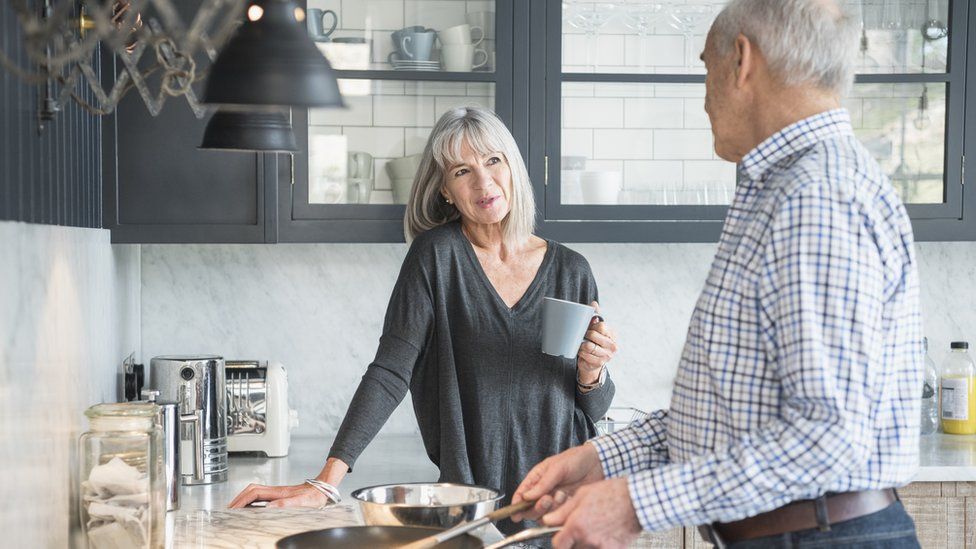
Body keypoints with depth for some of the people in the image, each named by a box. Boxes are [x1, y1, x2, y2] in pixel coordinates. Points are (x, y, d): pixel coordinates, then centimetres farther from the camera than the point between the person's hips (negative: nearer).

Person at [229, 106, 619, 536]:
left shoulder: (570, 270, 2)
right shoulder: (437, 255, -6)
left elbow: (593, 410, 9)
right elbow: (389, 373, -12)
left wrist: (592, 375, -13)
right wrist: (326, 482, -21)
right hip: (470, 499, -3)